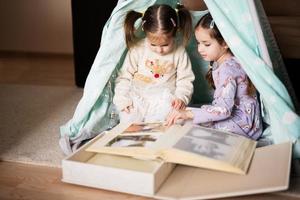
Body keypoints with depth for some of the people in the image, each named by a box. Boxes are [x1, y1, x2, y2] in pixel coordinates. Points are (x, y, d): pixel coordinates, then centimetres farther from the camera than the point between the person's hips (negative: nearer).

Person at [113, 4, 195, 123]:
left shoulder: (179, 52, -4)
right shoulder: (137, 49, -5)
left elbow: (185, 80, 3)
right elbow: (124, 76, 2)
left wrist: (181, 98, -13)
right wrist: (122, 99, -7)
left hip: (165, 100, 0)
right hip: (137, 98, 0)